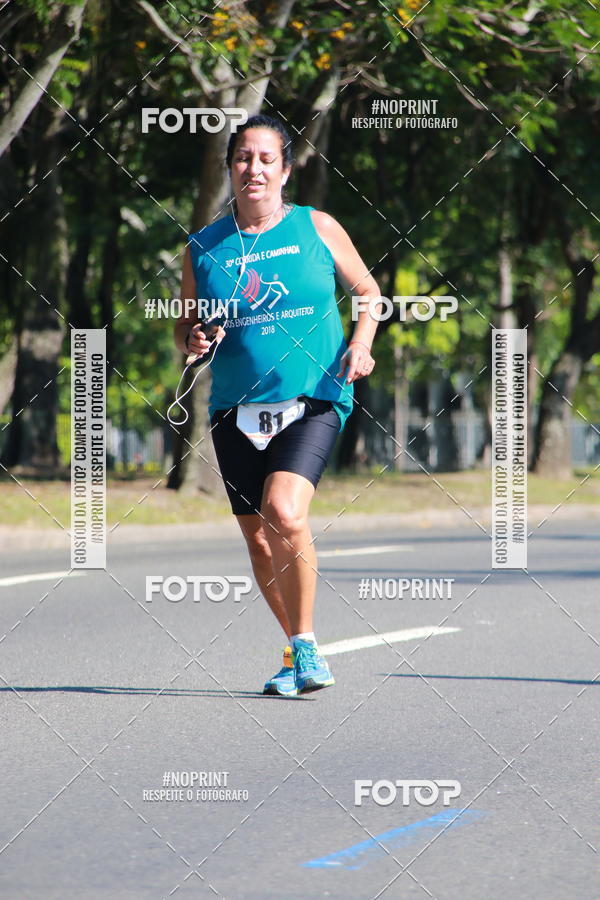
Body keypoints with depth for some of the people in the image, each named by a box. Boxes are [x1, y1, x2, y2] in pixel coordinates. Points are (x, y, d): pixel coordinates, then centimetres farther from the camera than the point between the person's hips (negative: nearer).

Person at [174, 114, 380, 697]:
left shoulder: (317, 228, 3)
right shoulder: (204, 248, 7)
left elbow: (367, 289, 15)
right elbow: (183, 328, 16)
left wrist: (361, 343, -3)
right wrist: (192, 341, -7)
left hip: (313, 402, -3)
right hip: (237, 413, 3)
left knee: (284, 515, -25)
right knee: (259, 540, 5)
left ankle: (305, 646, -12)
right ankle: (300, 652, 25)